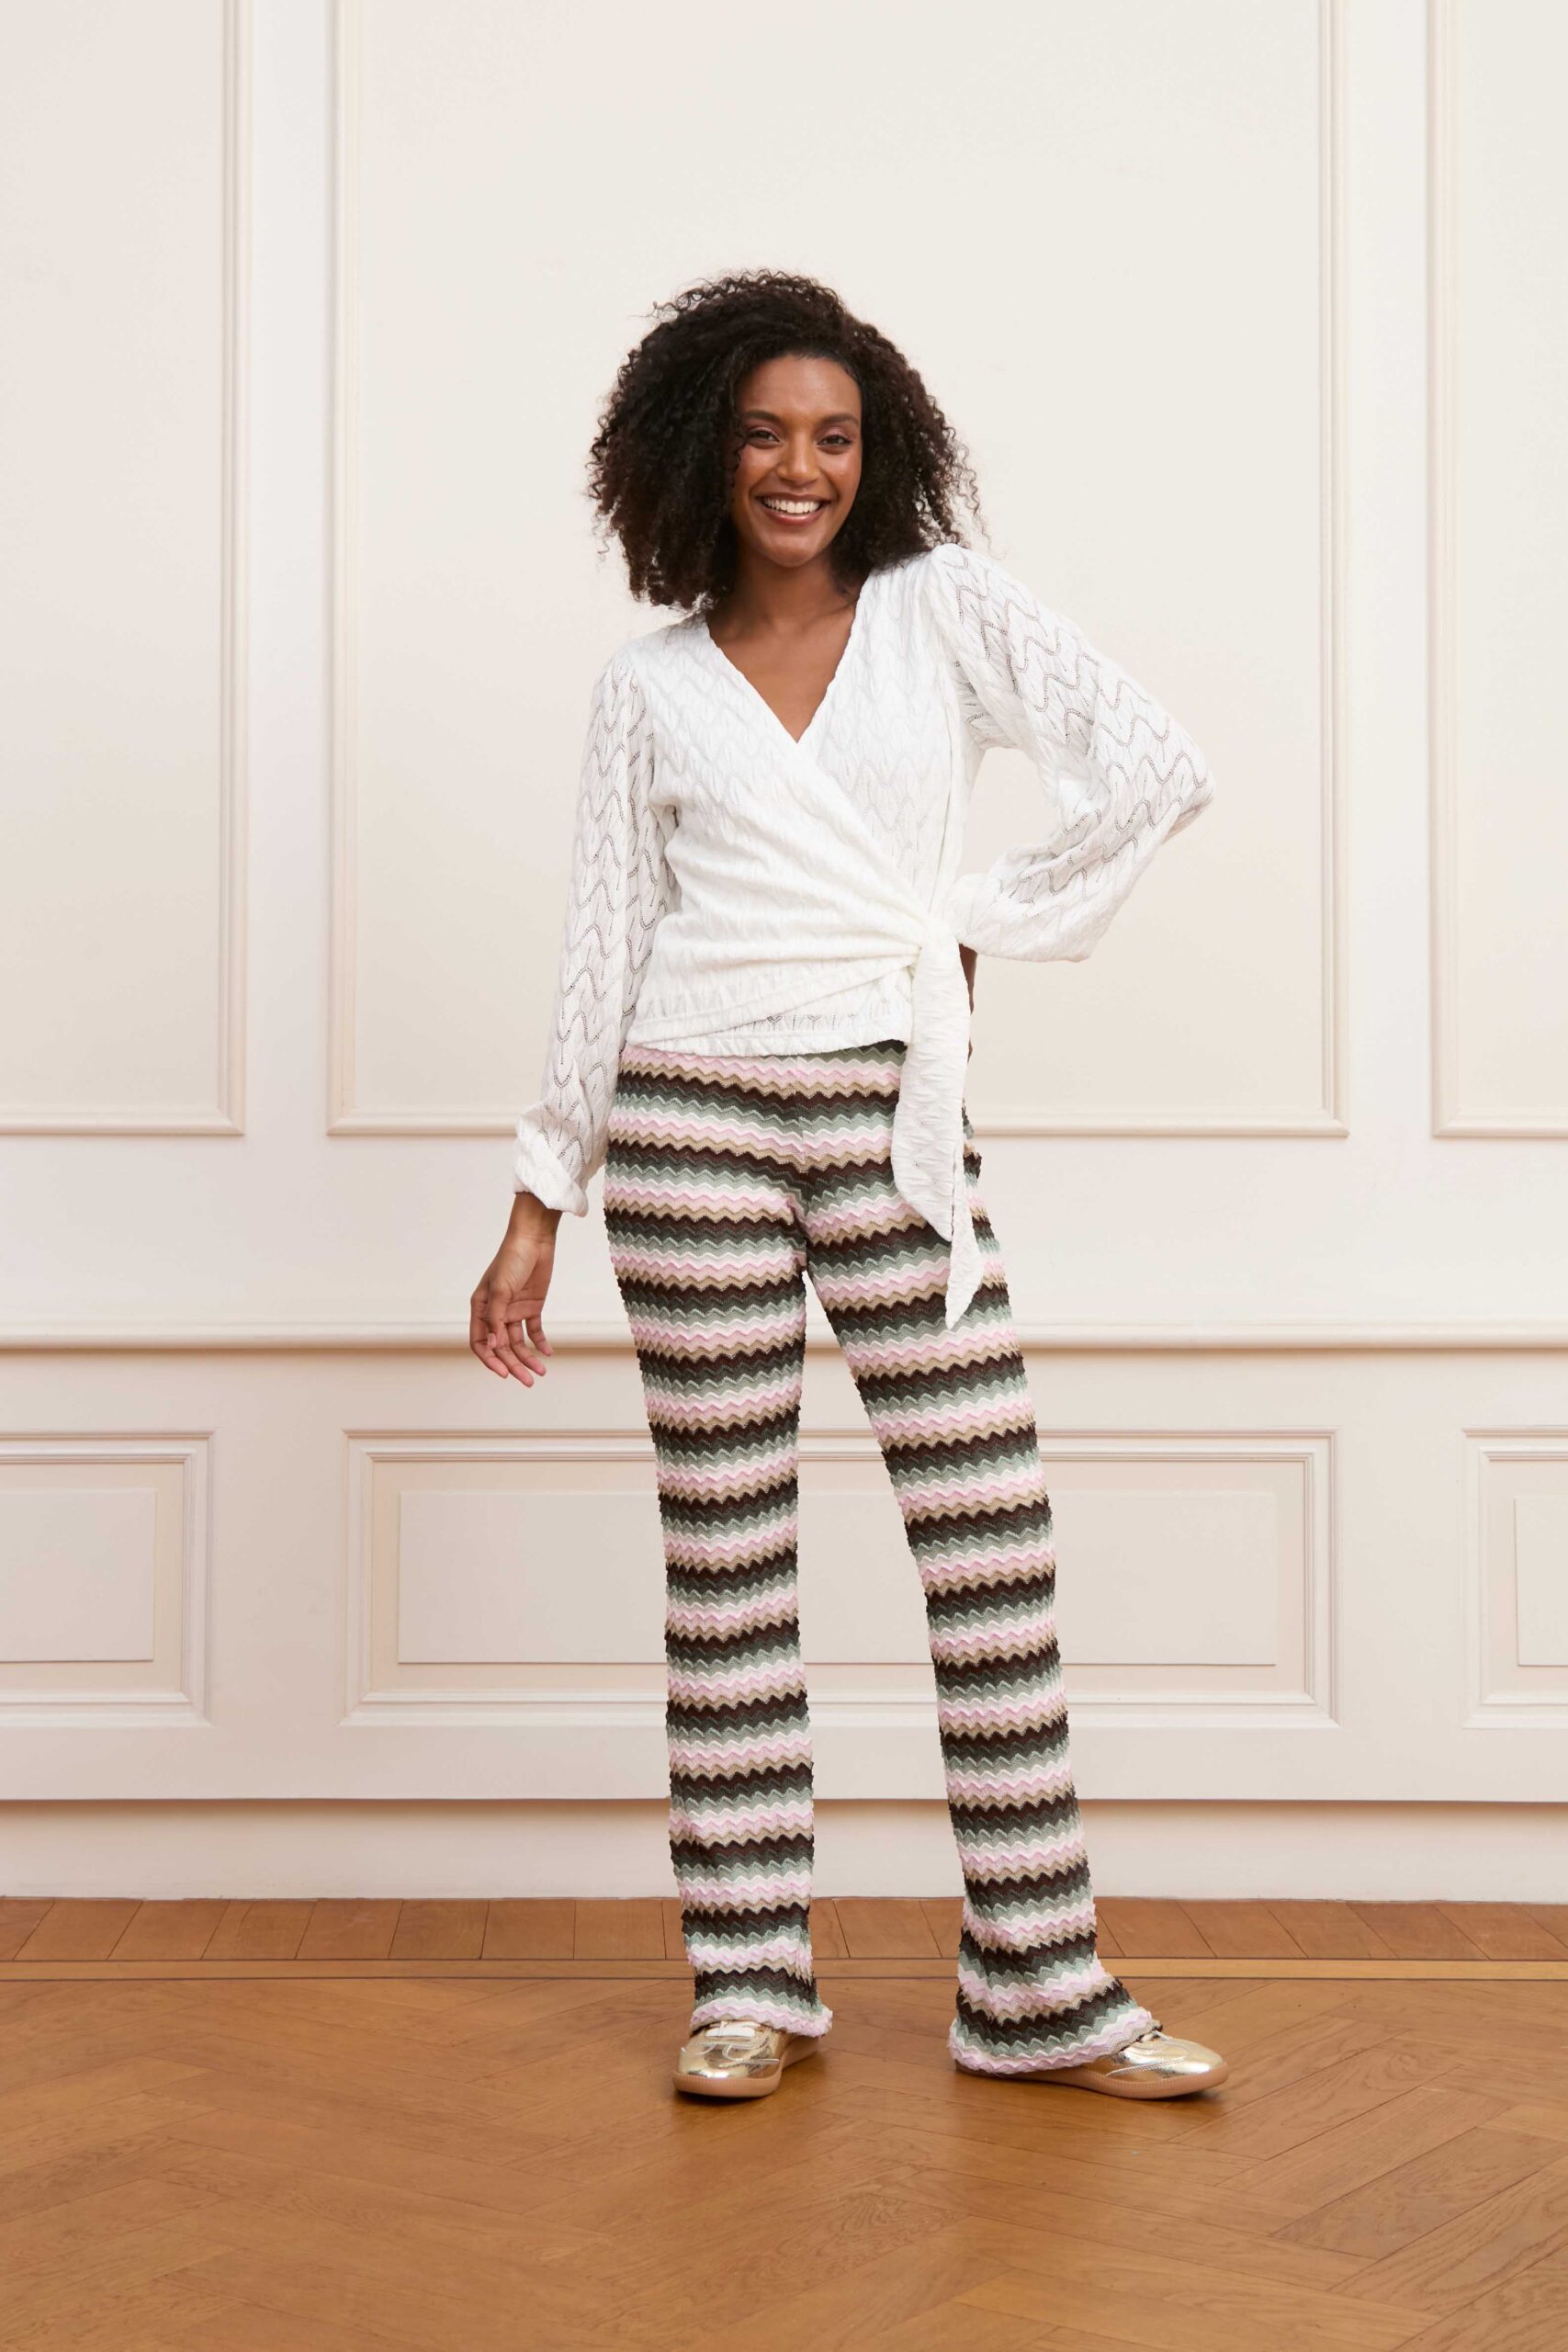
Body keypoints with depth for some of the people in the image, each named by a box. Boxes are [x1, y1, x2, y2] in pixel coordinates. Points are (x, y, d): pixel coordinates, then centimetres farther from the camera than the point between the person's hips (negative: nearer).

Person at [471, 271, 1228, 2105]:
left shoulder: (945, 608, 7)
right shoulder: (651, 680, 10)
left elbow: (1155, 769, -2)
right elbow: (602, 941, 10)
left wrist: (985, 923, -1)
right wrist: (537, 1204, 7)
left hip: (891, 1119, 0)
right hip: (694, 1120, 0)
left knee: (994, 1539, -2)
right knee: (726, 1555, 4)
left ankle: (1039, 1991, 8)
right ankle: (748, 1988, 14)